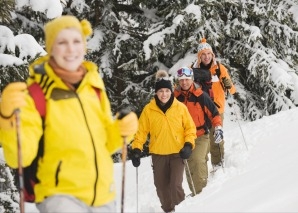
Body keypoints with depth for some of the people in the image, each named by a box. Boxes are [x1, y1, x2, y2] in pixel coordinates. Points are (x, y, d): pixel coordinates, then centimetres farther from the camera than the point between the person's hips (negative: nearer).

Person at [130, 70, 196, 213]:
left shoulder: (180, 107, -3)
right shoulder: (149, 109, -3)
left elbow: (190, 127, 4)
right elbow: (141, 131, 1)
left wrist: (189, 145, -9)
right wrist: (136, 149, -7)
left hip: (177, 153, -2)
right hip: (158, 154, 2)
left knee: (175, 185, -15)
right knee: (161, 187, 9)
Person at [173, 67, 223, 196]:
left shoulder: (200, 96, -7)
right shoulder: (175, 97, 2)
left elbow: (213, 112, -1)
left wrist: (218, 127, -12)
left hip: (200, 136, -4)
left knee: (198, 161, -21)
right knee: (188, 165, 7)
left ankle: (201, 189, -16)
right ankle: (195, 192, 18)